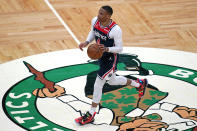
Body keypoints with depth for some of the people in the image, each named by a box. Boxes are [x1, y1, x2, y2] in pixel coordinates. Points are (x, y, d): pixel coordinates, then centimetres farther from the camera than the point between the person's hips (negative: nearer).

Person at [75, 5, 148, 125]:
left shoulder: (115, 30, -31)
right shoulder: (95, 21, -11)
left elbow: (120, 48, -22)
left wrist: (107, 49, -39)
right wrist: (87, 42, -6)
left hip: (111, 59, -8)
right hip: (101, 56, 8)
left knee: (98, 85, -5)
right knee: (112, 81, 27)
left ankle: (91, 115, 9)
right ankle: (139, 84, 48)